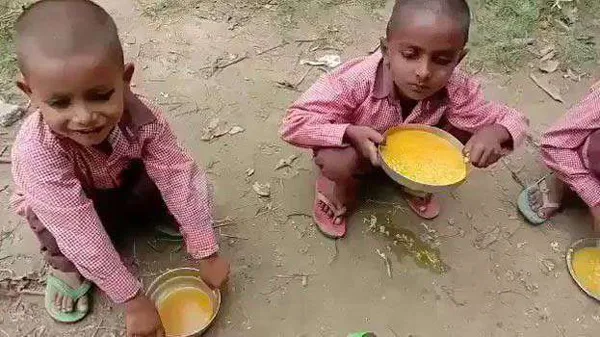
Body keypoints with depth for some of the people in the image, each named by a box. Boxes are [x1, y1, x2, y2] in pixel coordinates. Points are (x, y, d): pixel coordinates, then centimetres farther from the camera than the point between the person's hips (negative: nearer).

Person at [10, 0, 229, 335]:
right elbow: (83, 236, -40)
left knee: (191, 182, -23)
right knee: (65, 233, -34)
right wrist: (134, 301, -37)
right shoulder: (37, 153, -41)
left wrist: (208, 255, -26)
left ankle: (157, 217, 9)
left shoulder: (140, 116, -34)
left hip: (126, 186, 2)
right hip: (66, 205, -1)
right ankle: (65, 267, 0)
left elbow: (178, 176, -30)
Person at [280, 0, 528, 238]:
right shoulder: (356, 81, -36)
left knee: (465, 132, -16)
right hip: (357, 151, -3)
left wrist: (494, 133, -38)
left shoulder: (456, 90, -25)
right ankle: (341, 187, 2)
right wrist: (351, 134, -47)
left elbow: (510, 120, -14)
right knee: (338, 162, -37)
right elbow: (293, 124, -33)